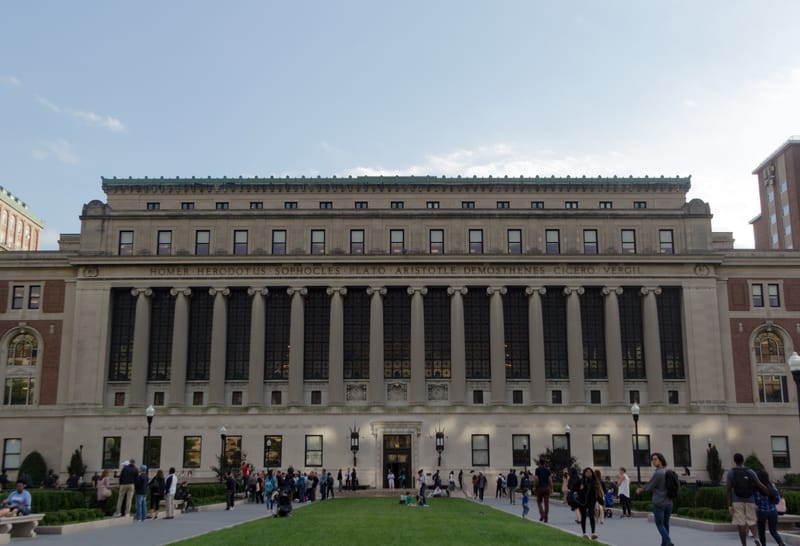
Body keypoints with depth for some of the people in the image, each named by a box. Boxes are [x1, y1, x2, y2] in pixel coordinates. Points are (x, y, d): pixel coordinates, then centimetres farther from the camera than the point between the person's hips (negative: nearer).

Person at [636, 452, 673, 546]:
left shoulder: (658, 473, -18)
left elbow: (649, 486, -8)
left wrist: (640, 489, 12)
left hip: (659, 503, -7)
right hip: (669, 502, 7)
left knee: (660, 524, 3)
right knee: (666, 524, 15)